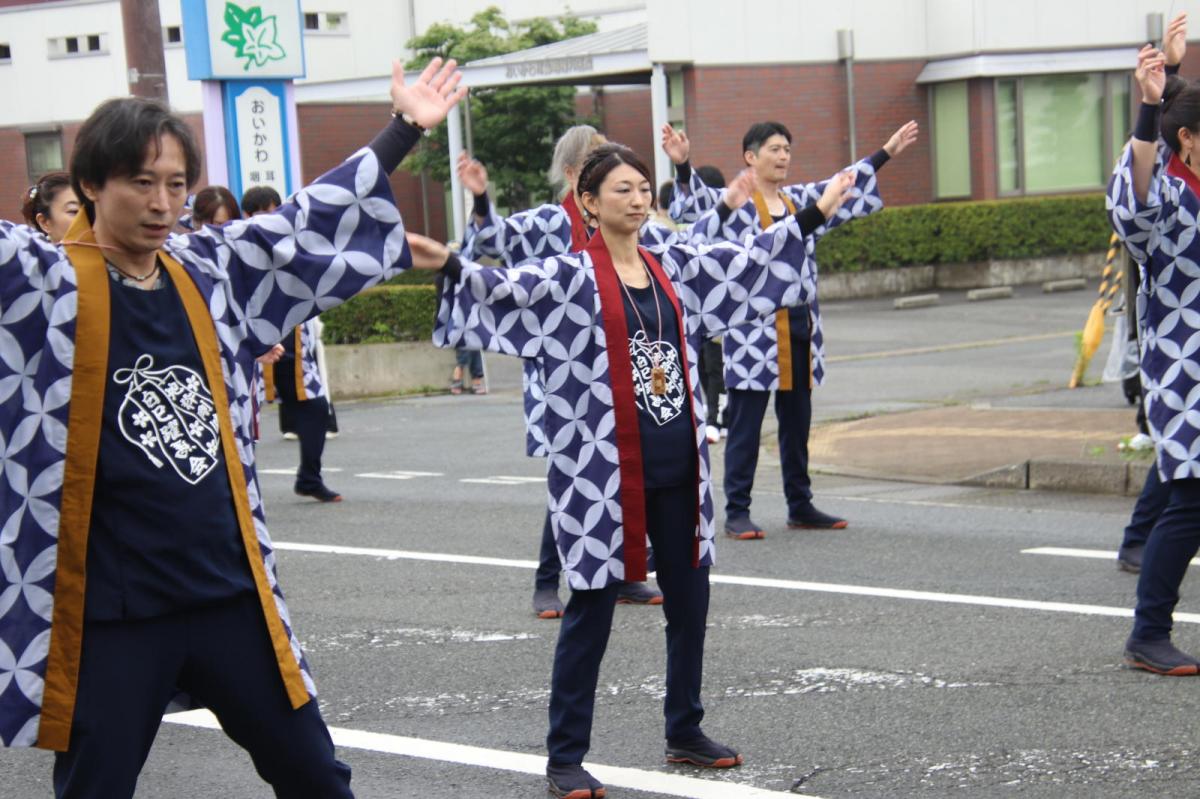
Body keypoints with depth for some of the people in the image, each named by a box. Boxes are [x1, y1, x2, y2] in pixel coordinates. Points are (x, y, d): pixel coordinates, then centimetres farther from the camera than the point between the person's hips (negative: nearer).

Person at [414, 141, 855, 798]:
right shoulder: (571, 275, -8)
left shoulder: (672, 266, 9)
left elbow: (749, 261, 21)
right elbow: (507, 288, -24)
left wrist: (815, 213, 26)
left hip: (678, 464, 6)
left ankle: (684, 731, 30)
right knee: (592, 608, -1)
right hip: (603, 466, -6)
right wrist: (450, 266, -41)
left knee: (689, 597, 13)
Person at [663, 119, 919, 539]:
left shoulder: (798, 200, 14)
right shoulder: (734, 204, -6)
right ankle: (737, 512, 4)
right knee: (745, 427, -2)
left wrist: (886, 152, 32)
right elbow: (697, 201, -24)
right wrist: (682, 166, -43)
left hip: (800, 330, 7)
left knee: (797, 425, 13)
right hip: (753, 334, -7)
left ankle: (800, 506, 22)